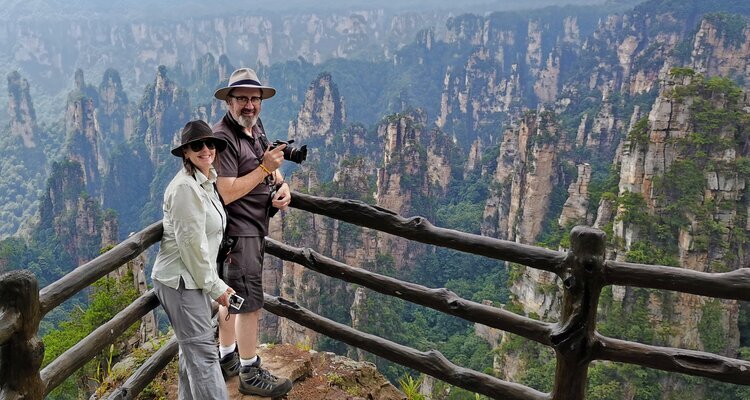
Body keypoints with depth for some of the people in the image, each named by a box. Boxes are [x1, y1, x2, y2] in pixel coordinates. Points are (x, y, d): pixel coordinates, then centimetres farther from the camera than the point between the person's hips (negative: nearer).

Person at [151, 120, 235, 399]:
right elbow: (191, 242, -21)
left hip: (192, 278, 10)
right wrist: (215, 286, -14)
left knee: (192, 349, 18)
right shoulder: (185, 187, -20)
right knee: (203, 351, -7)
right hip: (180, 279, -10)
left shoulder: (207, 182, 10)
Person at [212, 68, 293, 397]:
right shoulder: (223, 138, -19)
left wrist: (282, 185, -3)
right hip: (238, 231, -9)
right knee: (250, 302, -4)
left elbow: (269, 169, 19)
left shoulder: (255, 127, 9)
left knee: (231, 294, 19)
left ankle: (227, 358, 35)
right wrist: (265, 168, -24)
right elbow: (226, 193, -25)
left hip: (254, 227, 9)